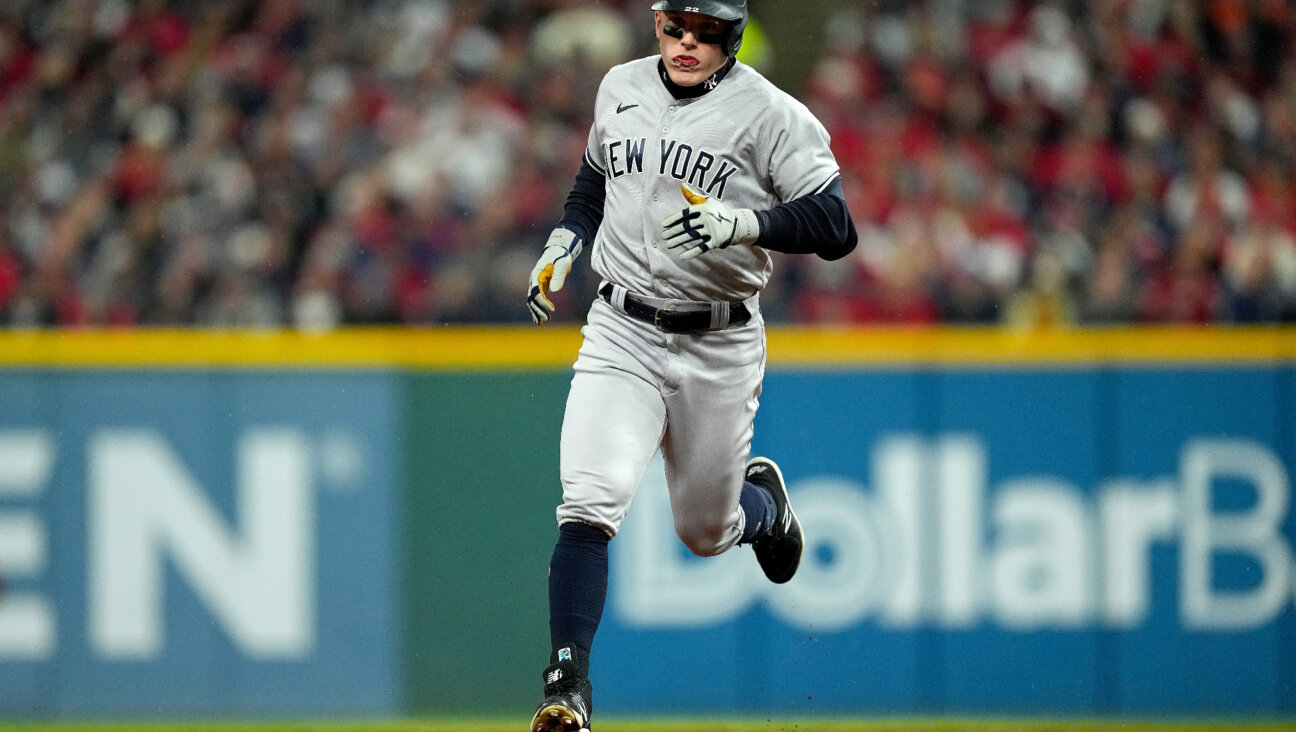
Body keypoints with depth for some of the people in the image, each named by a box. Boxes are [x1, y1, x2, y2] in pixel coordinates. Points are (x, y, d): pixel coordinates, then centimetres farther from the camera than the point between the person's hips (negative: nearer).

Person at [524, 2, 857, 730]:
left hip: (721, 349, -2)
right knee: (591, 503, -19)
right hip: (622, 335, 2)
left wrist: (743, 223, -33)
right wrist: (564, 245, 8)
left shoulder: (770, 115, -11)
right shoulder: (620, 89, 5)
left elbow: (837, 227, -18)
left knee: (706, 532, 13)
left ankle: (763, 501, 50)